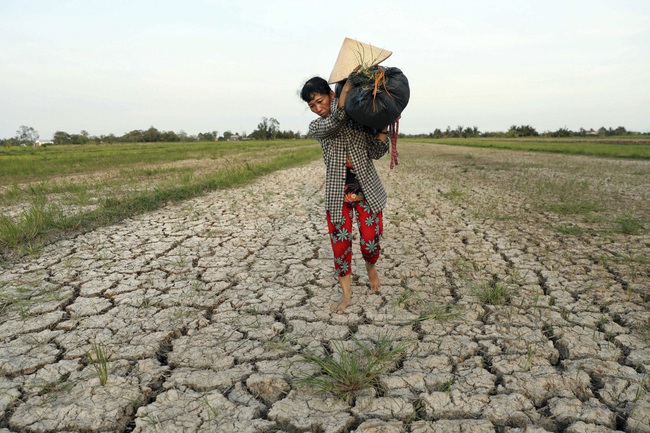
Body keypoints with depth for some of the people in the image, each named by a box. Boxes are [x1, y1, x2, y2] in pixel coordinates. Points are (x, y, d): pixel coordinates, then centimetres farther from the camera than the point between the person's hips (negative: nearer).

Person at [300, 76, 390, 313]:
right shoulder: (316, 127, 1)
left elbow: (376, 153, -4)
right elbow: (335, 122, -22)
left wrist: (384, 128, -18)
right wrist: (347, 86, -26)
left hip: (367, 190, 0)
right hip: (338, 194, 1)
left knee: (370, 240, -3)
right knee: (340, 243, 0)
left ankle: (370, 267, 33)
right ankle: (346, 295, 17)